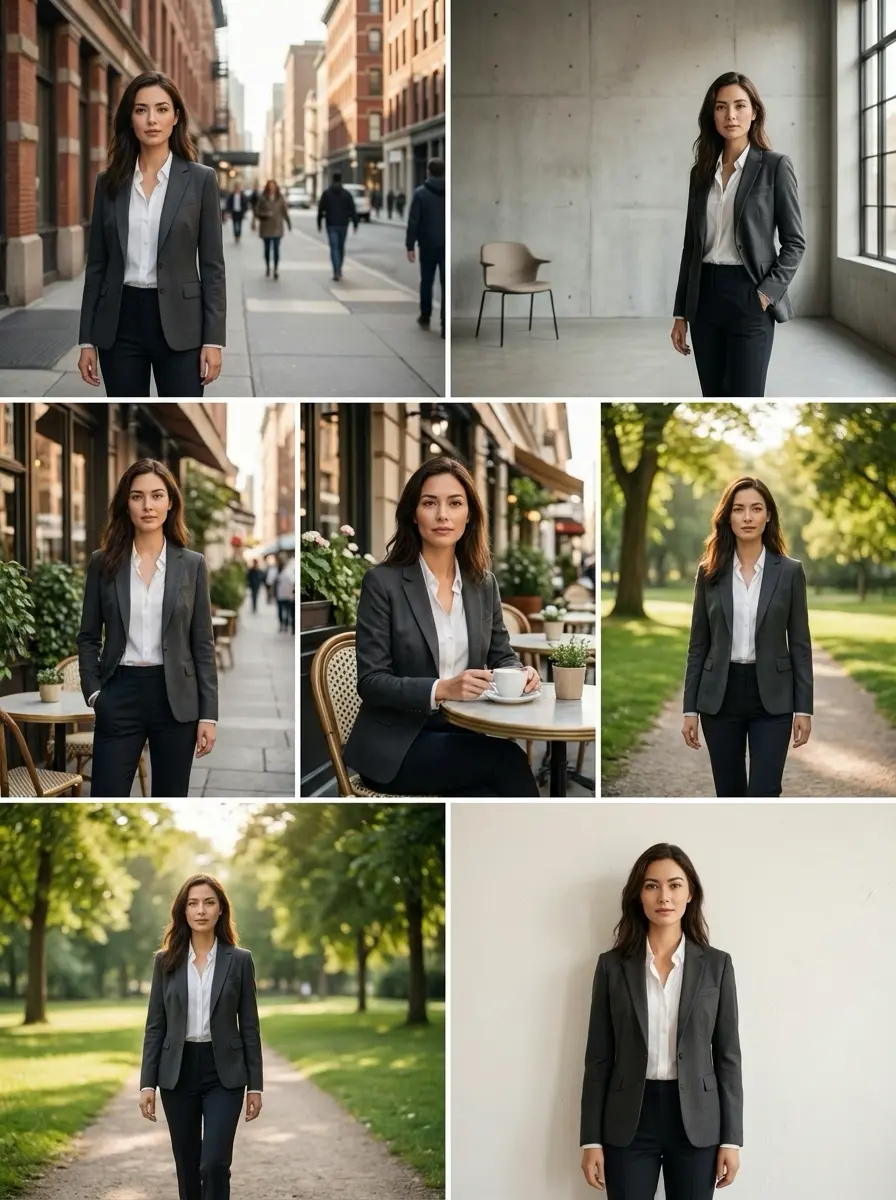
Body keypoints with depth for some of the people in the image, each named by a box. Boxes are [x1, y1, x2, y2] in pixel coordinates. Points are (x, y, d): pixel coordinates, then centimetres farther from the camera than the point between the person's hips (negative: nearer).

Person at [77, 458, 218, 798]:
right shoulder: (104, 562, 3)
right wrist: (93, 691, -5)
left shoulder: (192, 564, 3)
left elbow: (203, 643, 2)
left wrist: (208, 714, -2)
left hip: (175, 696, 0)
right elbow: (88, 636, 7)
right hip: (120, 693, 0)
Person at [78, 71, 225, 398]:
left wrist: (213, 338, -7)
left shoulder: (200, 179, -1)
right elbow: (96, 264, 8)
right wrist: (87, 339, 4)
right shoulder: (109, 181, 6)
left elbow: (212, 264, -1)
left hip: (178, 322, -2)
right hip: (120, 321, 3)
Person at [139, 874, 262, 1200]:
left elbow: (249, 1026, 2)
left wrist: (255, 1085, -1)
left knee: (214, 1163, -14)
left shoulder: (239, 960, 0)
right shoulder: (165, 961, 3)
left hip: (224, 1074, -2)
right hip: (178, 1074, 2)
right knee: (187, 1167, 8)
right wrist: (147, 1084, -2)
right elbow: (155, 1026, 4)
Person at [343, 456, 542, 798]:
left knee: (492, 793, -28)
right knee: (506, 759, -28)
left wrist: (520, 672, -7)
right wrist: (441, 689, -26)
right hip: (397, 746, -4)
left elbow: (500, 655, 18)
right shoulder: (382, 582, -7)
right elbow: (371, 682, -11)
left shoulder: (483, 583, 9)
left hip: (463, 734, 5)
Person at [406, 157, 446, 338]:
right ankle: (446, 326, -7)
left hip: (428, 245, -1)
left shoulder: (421, 193, -6)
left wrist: (410, 246, -3)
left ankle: (425, 318, 27)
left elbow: (413, 222, -8)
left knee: (426, 281, 17)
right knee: (446, 285, -1)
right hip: (447, 245, 1)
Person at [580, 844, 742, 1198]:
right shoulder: (613, 964, 2)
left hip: (696, 1119, 0)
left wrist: (731, 1138, 0)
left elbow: (728, 1055, 4)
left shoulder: (716, 964, 3)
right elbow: (599, 1057, 3)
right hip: (630, 1119, 0)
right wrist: (591, 1139, -1)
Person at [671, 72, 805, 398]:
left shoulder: (774, 166, -2)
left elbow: (794, 242, -2)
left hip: (748, 298, -5)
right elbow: (691, 245, 13)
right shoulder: (702, 171, 11)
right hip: (705, 297, 5)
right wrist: (681, 313, 10)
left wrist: (768, 293, -14)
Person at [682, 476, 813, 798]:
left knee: (763, 796, -10)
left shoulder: (790, 571, -1)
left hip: (771, 697, -2)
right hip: (720, 696, 2)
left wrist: (804, 708, -4)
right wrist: (690, 708, 1)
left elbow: (800, 643, 1)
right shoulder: (710, 571, 2)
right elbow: (698, 644, 5)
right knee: (729, 795, 8)